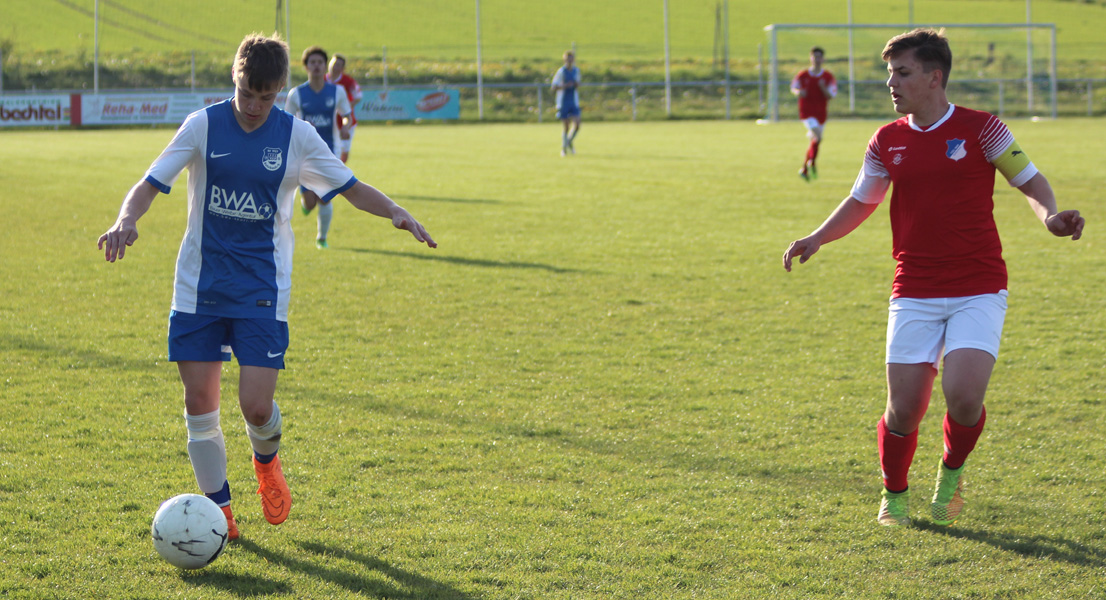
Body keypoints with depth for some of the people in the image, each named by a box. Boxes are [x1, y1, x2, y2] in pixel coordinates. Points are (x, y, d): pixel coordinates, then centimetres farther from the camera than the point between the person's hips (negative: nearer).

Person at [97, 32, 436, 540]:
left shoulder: (296, 136, -2)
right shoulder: (203, 126, -3)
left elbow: (350, 187, 4)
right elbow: (151, 184, -5)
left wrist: (395, 212, -15)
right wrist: (126, 220, -26)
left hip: (262, 288, -1)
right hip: (199, 285, 1)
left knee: (257, 406, -10)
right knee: (199, 401, -2)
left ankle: (266, 461, 25)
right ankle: (218, 508, 15)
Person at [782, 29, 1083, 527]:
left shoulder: (980, 129, -3)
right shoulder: (887, 142, 7)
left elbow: (1030, 181, 3)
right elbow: (862, 201, 19)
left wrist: (1050, 216, -17)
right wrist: (817, 238, 6)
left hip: (978, 290, -3)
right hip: (915, 293, 3)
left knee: (964, 397, -19)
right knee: (903, 410, -5)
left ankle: (952, 473, 13)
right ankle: (894, 495, 23)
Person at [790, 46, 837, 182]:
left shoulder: (828, 77, 2)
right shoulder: (803, 75, 0)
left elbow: (830, 96, -1)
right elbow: (794, 87, 11)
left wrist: (823, 88, -21)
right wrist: (798, 92, -11)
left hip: (820, 113, 3)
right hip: (806, 112, -3)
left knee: (814, 142, 10)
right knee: (818, 137, -23)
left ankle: (804, 170, 25)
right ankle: (812, 164, -5)